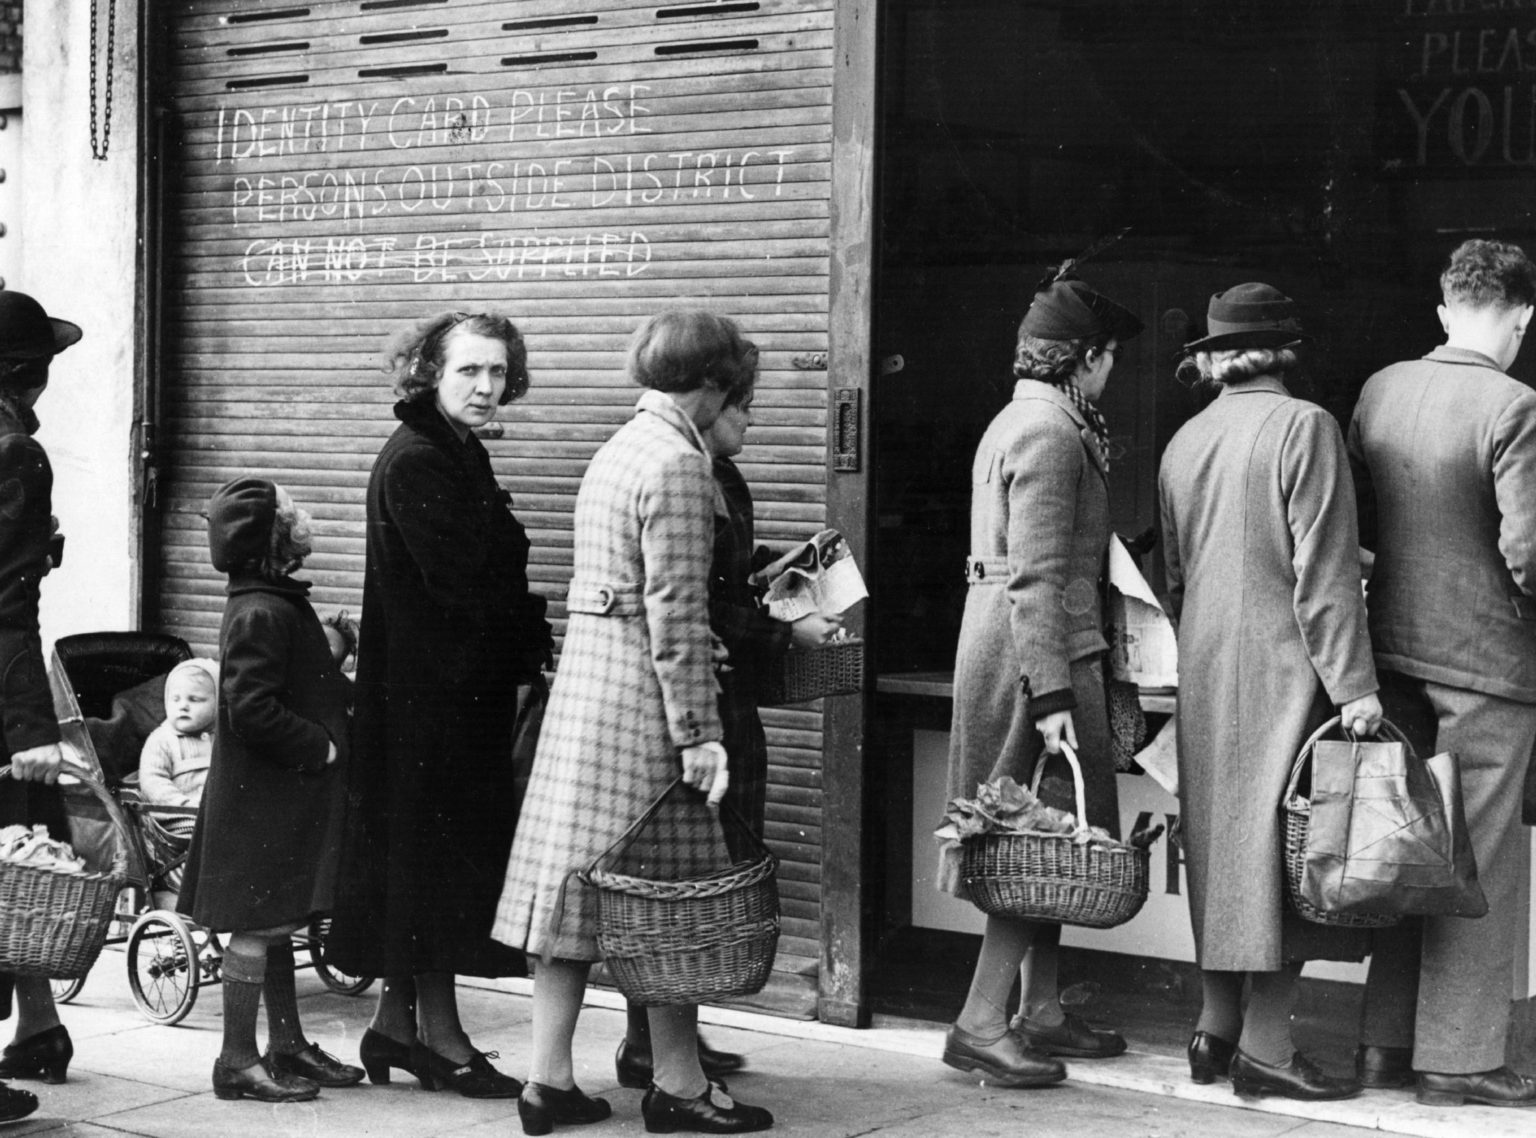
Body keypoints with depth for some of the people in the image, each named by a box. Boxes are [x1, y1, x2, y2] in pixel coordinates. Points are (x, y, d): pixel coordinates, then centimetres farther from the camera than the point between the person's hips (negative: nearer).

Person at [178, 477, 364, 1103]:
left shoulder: (278, 603, 13)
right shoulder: (262, 612, -19)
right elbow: (252, 710, -25)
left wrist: (340, 687, 8)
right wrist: (322, 747, -18)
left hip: (283, 793, 10)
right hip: (263, 798, -10)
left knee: (276, 924, 16)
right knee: (261, 924, -4)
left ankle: (288, 1046, 24)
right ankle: (237, 1061, 3)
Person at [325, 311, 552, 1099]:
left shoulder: (457, 456, 15)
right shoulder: (415, 463, -15)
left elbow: (489, 576, 12)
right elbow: (465, 583, -20)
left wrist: (526, 653, 1)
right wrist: (529, 653, -11)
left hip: (467, 687, 10)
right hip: (432, 692, -10)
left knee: (422, 856, 13)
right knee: (437, 849, -3)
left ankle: (397, 1021, 21)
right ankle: (438, 1033, 5)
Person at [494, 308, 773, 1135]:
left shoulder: (618, 448, 15)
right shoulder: (676, 461, -14)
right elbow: (675, 611, -18)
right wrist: (698, 731, -16)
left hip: (583, 673, 9)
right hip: (639, 691, -9)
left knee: (573, 874, 9)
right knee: (664, 888, 0)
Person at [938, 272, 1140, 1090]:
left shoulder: (1022, 421, 18)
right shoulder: (1050, 431, -15)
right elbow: (1037, 575, -21)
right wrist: (1051, 693, -24)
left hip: (1002, 646, 10)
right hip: (1041, 653, -10)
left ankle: (1041, 1012, 21)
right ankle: (981, 1022, -5)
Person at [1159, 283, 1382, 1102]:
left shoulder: (1184, 443, 9)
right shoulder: (1303, 428, -11)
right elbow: (1324, 571, -15)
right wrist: (1354, 684, -14)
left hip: (1204, 673, 7)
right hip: (1282, 667, -7)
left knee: (1222, 843, 13)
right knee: (1284, 843, -2)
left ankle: (1215, 1031, 17)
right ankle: (1264, 1044, -2)